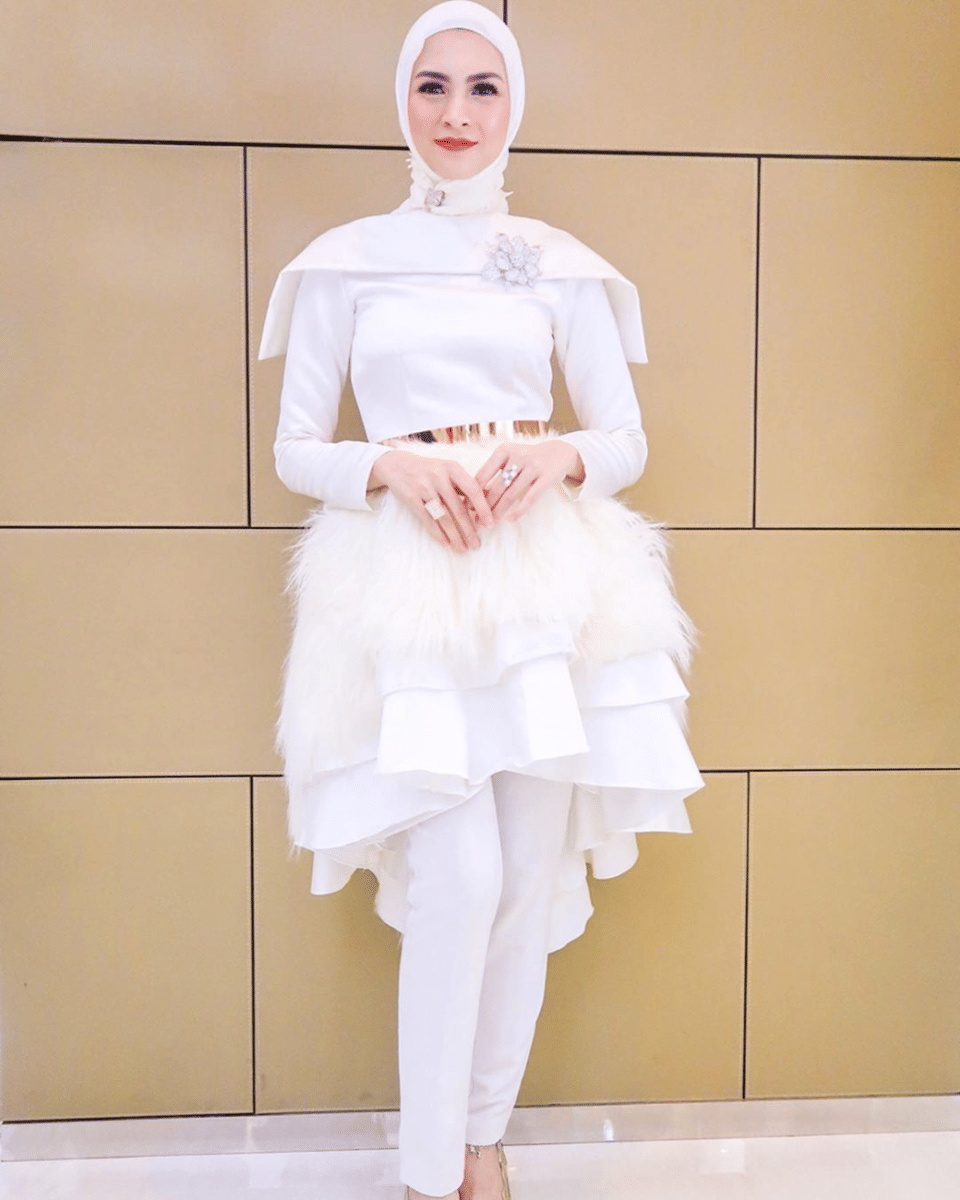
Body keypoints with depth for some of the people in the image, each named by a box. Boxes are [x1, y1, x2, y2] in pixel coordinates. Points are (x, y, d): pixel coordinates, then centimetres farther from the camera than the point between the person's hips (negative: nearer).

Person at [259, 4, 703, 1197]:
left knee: (534, 883, 5)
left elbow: (627, 441, 12)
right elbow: (294, 449, 7)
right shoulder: (344, 260, 8)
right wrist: (392, 467, -13)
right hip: (408, 578, -2)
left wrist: (561, 457, -10)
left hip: (549, 577, 2)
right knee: (459, 885, -9)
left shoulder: (562, 265, 12)